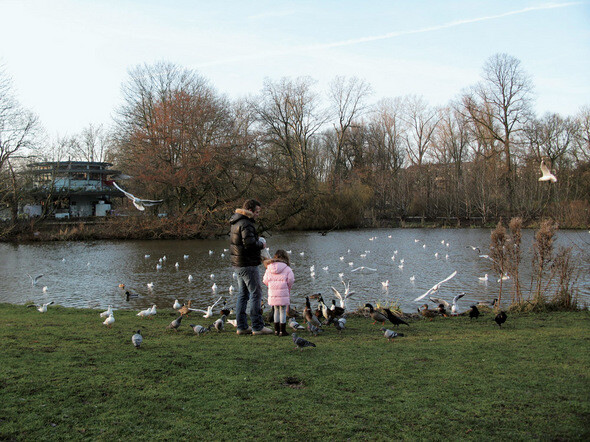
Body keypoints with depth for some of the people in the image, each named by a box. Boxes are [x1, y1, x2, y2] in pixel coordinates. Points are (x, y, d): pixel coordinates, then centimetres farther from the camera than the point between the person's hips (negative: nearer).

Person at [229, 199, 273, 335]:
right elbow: (249, 243, -28)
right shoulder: (246, 224, -17)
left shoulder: (236, 223, 15)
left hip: (238, 263, 10)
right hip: (248, 265, -10)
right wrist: (261, 245, -9)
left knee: (243, 295, 13)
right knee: (256, 294, -4)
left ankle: (242, 326, 16)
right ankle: (258, 327, -1)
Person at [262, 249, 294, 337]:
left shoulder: (269, 268, 9)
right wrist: (288, 287, 8)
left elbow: (265, 280, 7)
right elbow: (290, 279, -9)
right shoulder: (287, 268, -3)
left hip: (273, 293, 4)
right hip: (283, 293, -4)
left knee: (276, 310, 16)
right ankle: (282, 331, 2)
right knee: (283, 311, 3)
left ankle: (276, 330, 19)